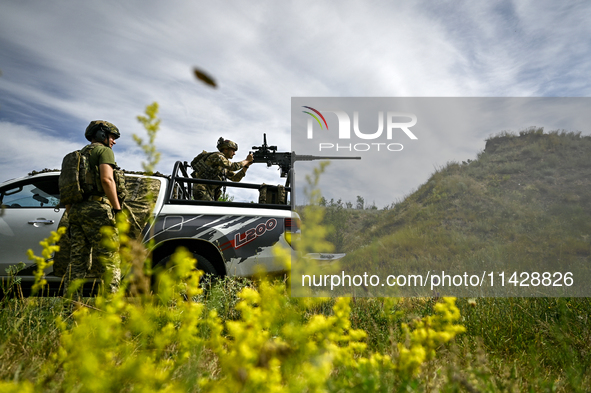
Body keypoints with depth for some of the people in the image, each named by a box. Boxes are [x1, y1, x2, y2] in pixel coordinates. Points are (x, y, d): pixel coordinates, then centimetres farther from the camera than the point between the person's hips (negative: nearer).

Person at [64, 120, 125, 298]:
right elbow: (106, 179, -15)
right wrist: (118, 209, -17)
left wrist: (71, 218, 23)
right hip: (97, 209, -8)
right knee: (110, 260, -9)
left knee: (78, 263, 8)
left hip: (76, 210, 8)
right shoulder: (104, 151, 3)